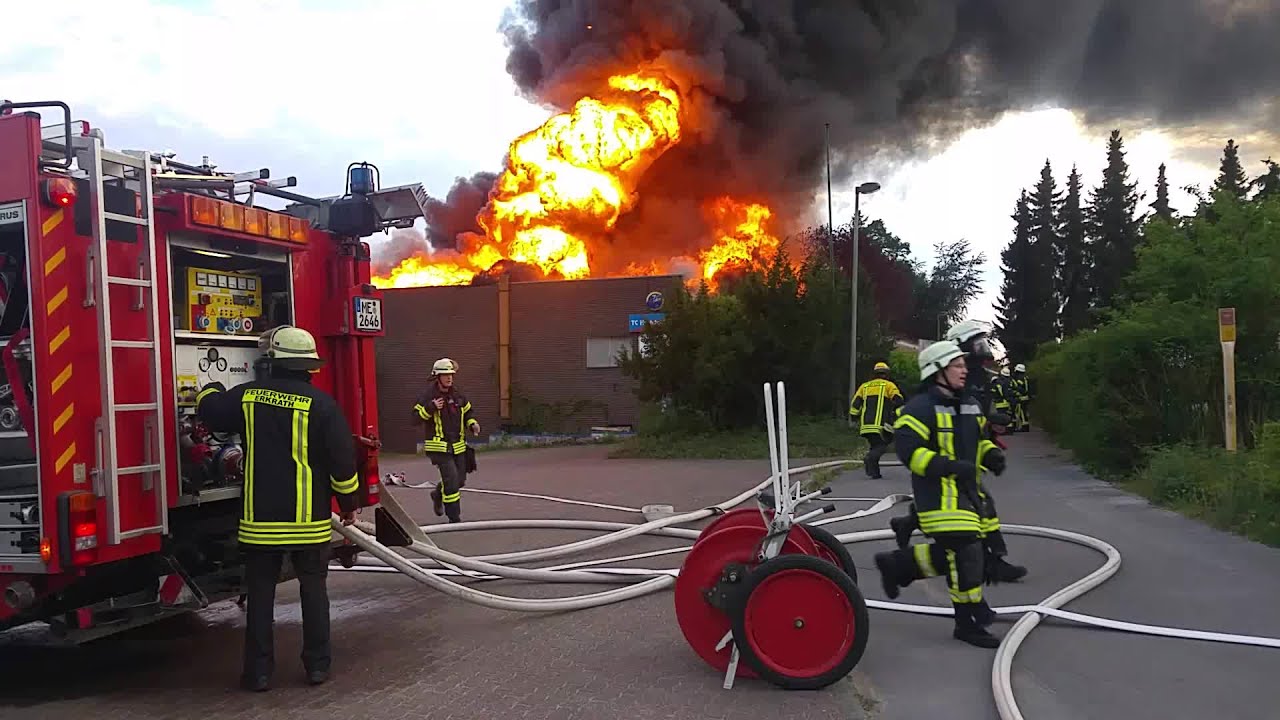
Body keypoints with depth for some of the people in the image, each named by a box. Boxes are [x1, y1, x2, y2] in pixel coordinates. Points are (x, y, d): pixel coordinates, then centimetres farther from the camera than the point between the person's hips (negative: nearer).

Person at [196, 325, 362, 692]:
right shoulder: (321, 403, -11)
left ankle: (259, 671, 16)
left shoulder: (248, 395, -3)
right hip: (310, 519, -1)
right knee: (313, 589, 12)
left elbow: (209, 410, 17)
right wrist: (348, 504, 5)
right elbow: (343, 460, -9)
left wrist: (211, 388, 40)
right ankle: (317, 664, 17)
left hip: (260, 518, 2)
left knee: (260, 593, 11)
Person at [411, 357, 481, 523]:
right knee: (451, 480, -12)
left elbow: (468, 412, 20)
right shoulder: (428, 396, -8)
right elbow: (416, 416, -9)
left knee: (460, 480, 13)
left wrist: (472, 424, 0)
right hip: (439, 446, -6)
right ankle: (454, 518, -2)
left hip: (458, 446, 6)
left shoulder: (458, 395, 7)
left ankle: (438, 495, 44)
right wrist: (431, 408, -23)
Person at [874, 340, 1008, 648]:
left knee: (949, 555, 12)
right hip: (939, 493, -9)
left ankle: (897, 564, 31)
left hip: (967, 491, 9)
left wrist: (991, 454, 4)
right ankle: (968, 622, 4)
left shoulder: (970, 404, 14)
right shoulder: (921, 408, -14)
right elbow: (907, 448, -21)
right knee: (964, 553, -9)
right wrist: (947, 466, -26)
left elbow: (979, 439, 26)